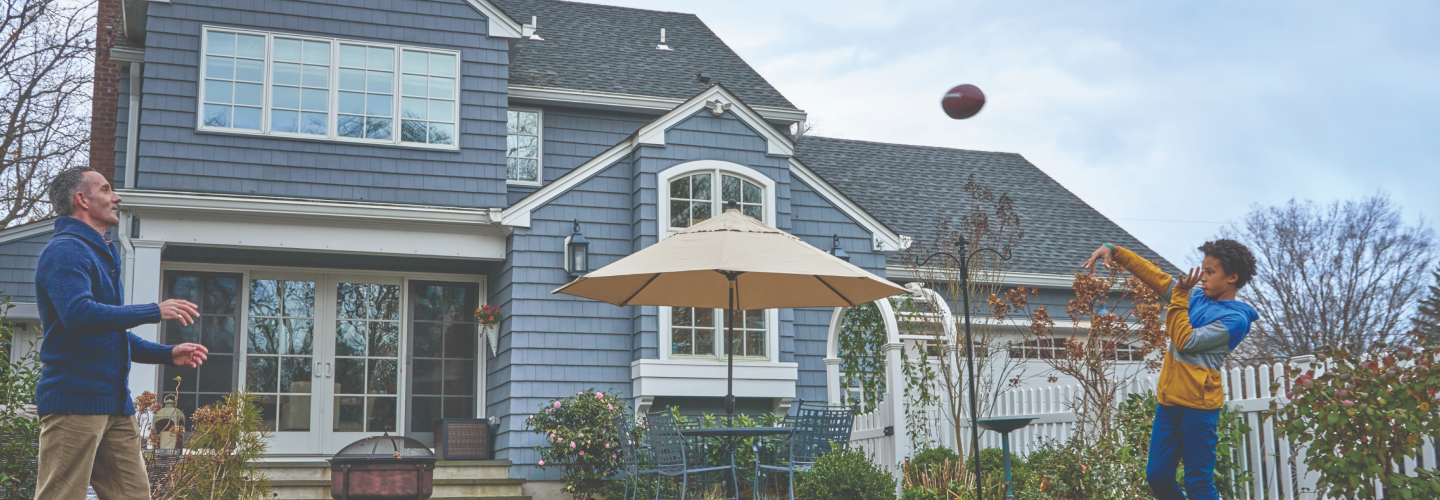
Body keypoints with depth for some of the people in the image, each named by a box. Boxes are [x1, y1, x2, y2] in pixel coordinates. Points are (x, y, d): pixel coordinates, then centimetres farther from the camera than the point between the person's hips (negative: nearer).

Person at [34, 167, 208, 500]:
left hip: (115, 405, 10)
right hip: (75, 400, -9)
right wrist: (155, 311, -20)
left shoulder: (103, 256, 24)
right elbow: (79, 314, -25)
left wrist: (168, 354, 19)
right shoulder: (66, 251, -8)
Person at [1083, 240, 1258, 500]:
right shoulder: (1196, 298, 11)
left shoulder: (1235, 319, -10)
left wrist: (1180, 296, -15)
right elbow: (1154, 275, 10)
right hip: (1169, 401, 7)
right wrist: (1113, 251, 1)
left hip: (1199, 406, -7)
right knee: (1157, 476, 7)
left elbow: (1186, 341, -15)